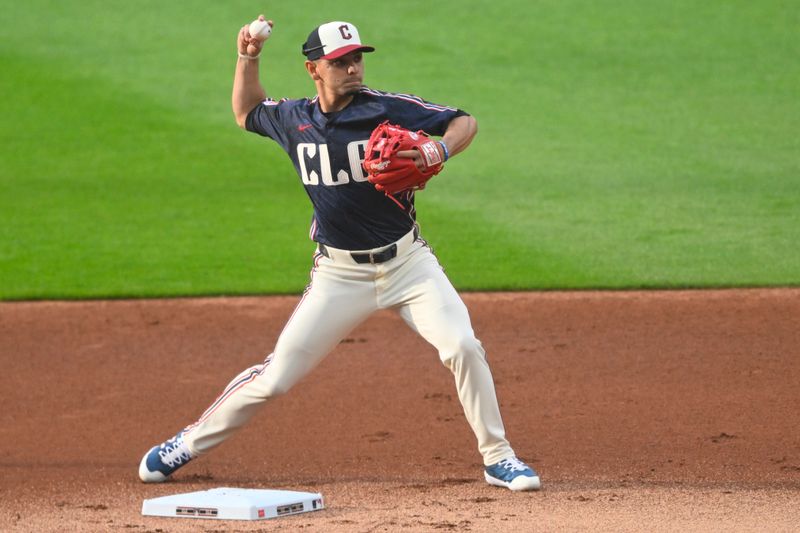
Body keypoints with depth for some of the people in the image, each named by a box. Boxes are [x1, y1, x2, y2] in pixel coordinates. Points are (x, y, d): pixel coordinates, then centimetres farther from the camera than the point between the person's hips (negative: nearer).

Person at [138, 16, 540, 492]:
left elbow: (465, 123, -7)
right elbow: (246, 113, 23)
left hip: (407, 261, -1)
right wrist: (248, 59, 9)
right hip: (339, 272, 2)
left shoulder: (388, 108, -10)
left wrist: (440, 151, -28)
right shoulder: (294, 119, 2)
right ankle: (189, 444, 18)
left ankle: (497, 457, -3)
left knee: (463, 346, -19)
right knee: (276, 376, 0)